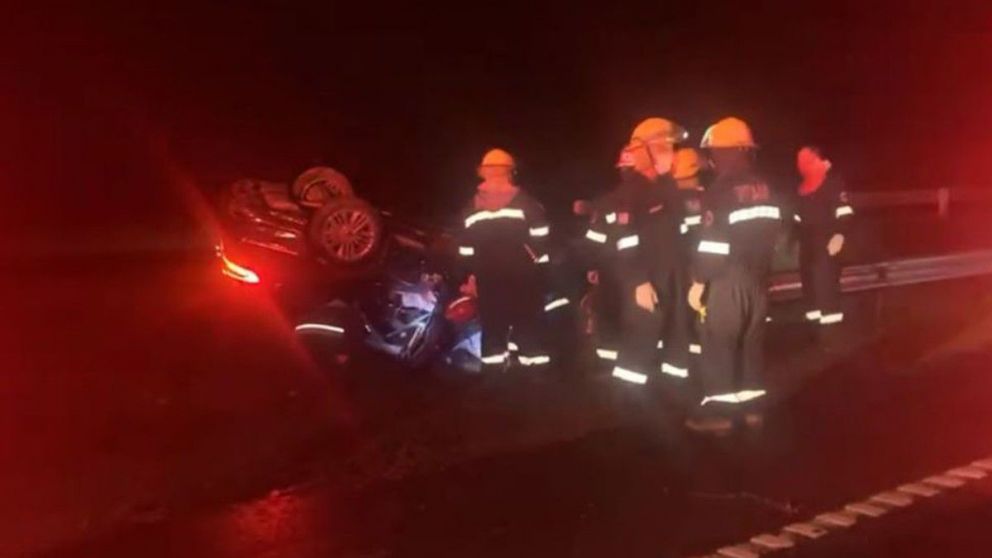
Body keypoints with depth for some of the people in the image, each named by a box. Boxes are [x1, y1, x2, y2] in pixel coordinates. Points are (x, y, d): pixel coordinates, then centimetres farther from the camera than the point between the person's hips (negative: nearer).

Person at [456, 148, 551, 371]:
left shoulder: (472, 207, 7)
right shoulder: (525, 202, -3)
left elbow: (465, 245, 9)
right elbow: (540, 236, -7)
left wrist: (471, 272, 16)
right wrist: (541, 264, 1)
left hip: (488, 276, 3)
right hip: (521, 275, -3)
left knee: (492, 322, 9)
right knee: (528, 322, 2)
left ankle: (493, 365, 11)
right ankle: (533, 360, 2)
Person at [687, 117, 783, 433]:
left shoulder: (721, 190, -15)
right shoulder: (764, 189, 10)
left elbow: (712, 243, -17)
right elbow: (773, 234, 14)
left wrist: (698, 283, -10)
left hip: (727, 280, -8)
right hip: (757, 277, 8)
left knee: (719, 344, -2)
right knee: (751, 341, 14)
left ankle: (718, 410, -1)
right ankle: (751, 404, 20)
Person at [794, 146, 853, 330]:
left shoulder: (832, 182, -8)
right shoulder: (804, 186, 16)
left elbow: (843, 211, -15)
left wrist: (839, 235, -24)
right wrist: (798, 237, 23)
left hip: (826, 237, -8)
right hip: (808, 237, 8)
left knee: (826, 274, -13)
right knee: (807, 273, 8)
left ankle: (831, 312, -9)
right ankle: (814, 310, 16)